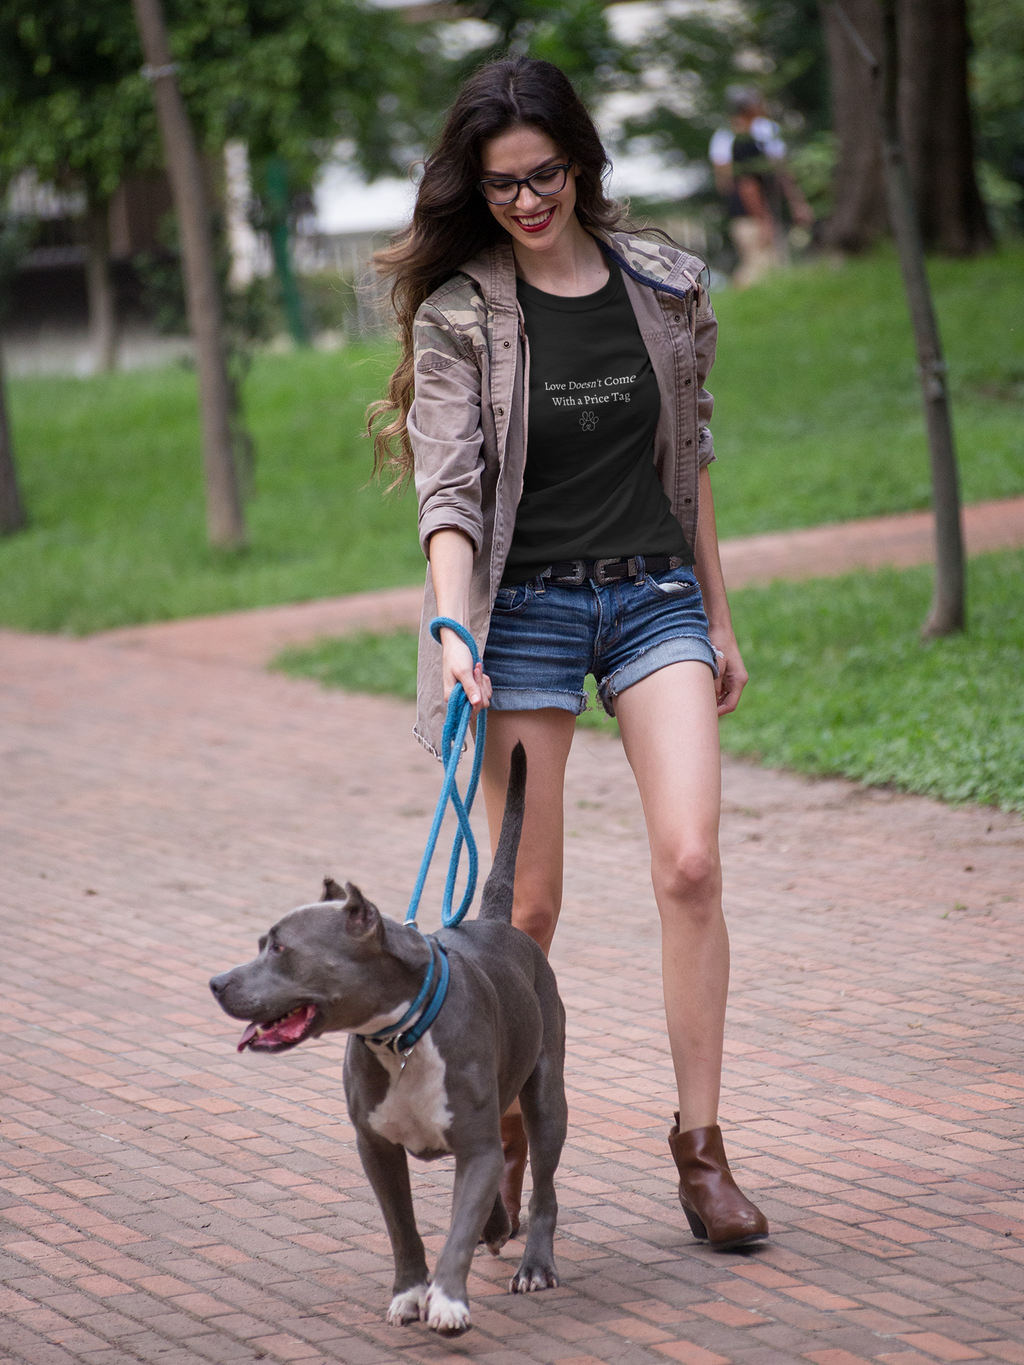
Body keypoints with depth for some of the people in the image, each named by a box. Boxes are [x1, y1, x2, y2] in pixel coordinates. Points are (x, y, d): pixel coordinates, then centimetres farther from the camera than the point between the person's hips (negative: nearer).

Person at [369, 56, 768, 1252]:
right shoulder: (459, 313, -4)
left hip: (655, 596, 2)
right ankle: (504, 1128, 20)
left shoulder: (662, 287, 5)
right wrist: (453, 630, -26)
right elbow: (449, 485, -12)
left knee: (689, 861, -12)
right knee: (528, 901, 1)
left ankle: (699, 1144, -4)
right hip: (526, 609, -2)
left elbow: (690, 457, 13)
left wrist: (717, 617, 15)